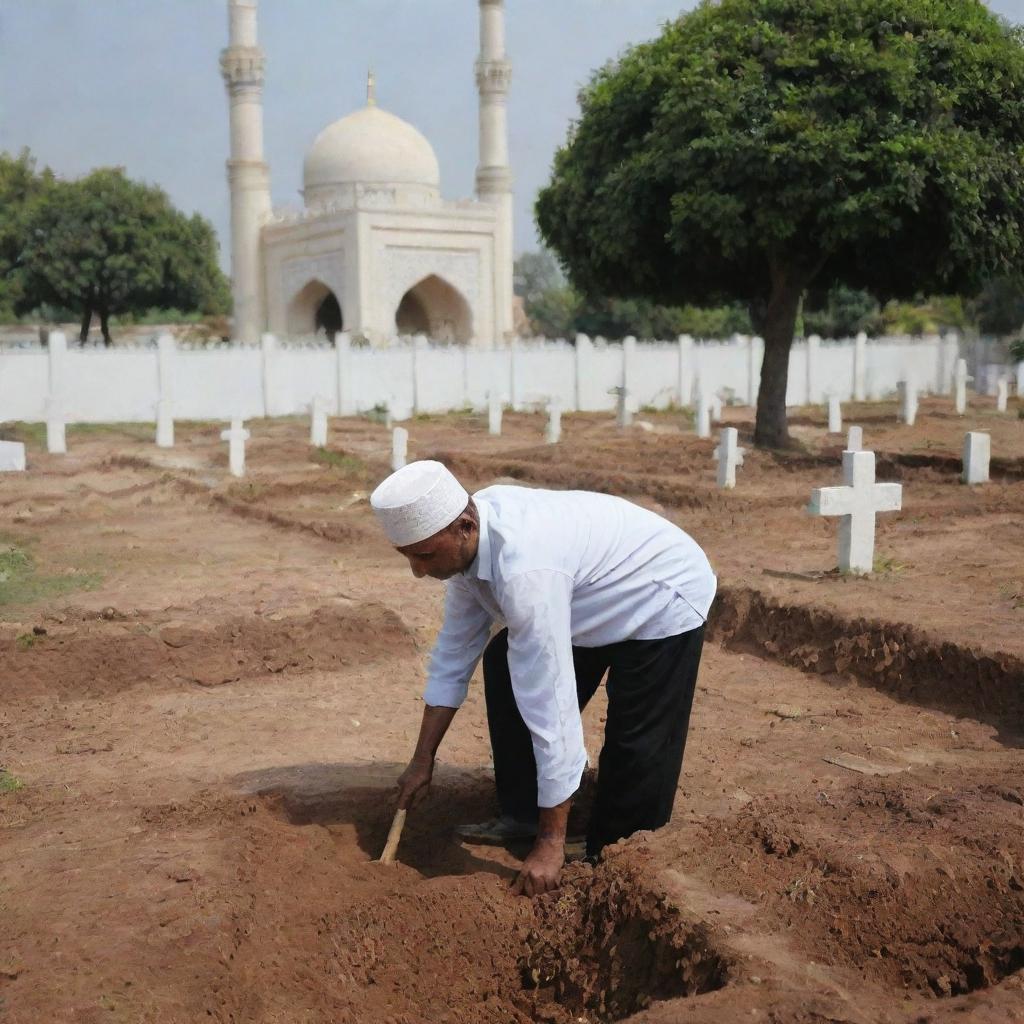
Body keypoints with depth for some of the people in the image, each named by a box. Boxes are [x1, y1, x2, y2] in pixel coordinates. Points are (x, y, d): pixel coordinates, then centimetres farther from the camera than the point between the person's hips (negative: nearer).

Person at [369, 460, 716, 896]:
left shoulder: (524, 570, -40)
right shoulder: (468, 537, -14)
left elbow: (550, 705, -38)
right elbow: (454, 652, -2)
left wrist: (551, 842, -32)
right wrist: (423, 759, 3)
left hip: (663, 602, -9)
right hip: (596, 593, 9)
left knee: (634, 751, -13)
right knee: (504, 665, 9)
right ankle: (521, 814, 18)